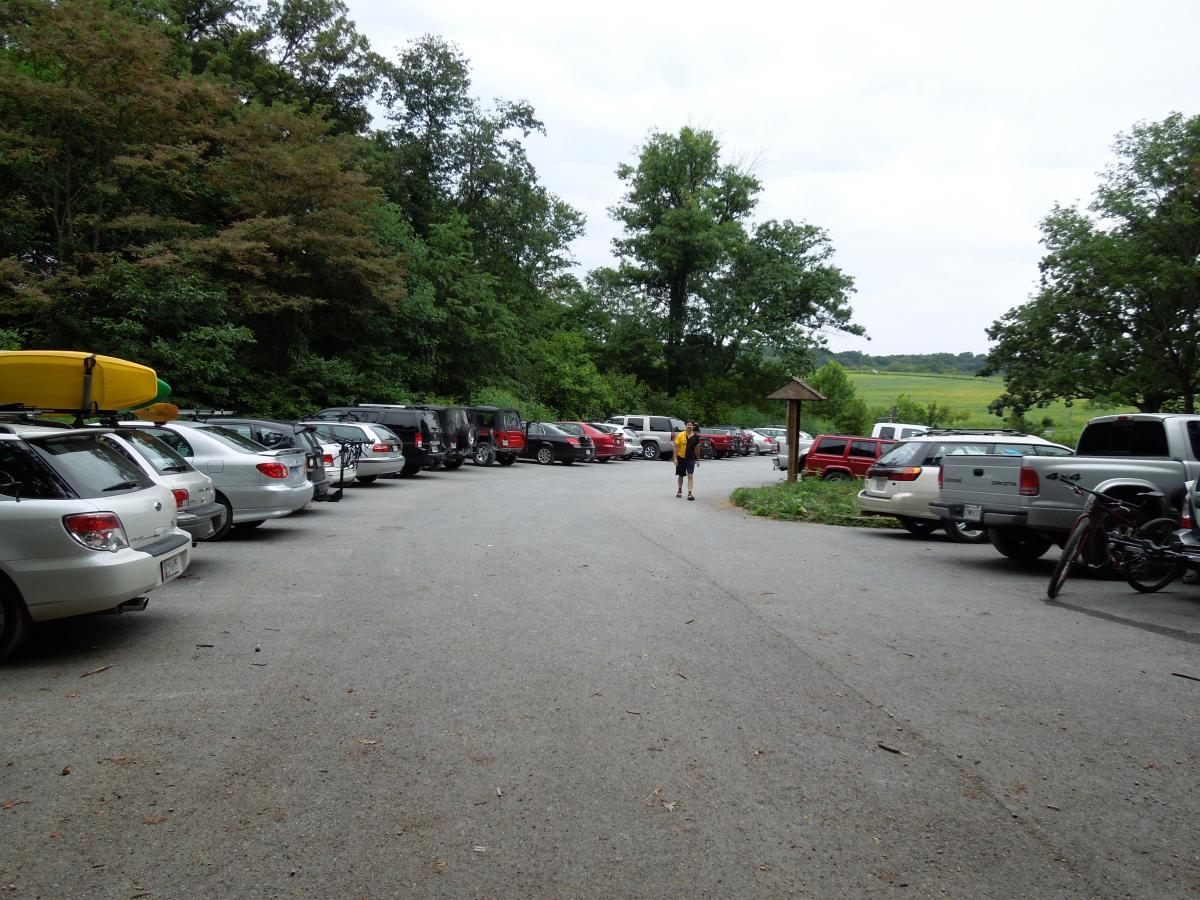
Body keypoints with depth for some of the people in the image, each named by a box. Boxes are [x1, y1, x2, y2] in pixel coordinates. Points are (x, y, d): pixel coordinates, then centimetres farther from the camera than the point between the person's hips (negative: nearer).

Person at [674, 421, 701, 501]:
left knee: (690, 476, -10)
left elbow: (697, 448, 11)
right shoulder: (680, 435, -5)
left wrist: (697, 459, 12)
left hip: (691, 459, 0)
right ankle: (679, 490, 34)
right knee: (680, 476, 14)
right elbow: (676, 447, -4)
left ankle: (689, 493, -13)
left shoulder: (696, 437, 1)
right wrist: (675, 458, -11)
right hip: (681, 458, 0)